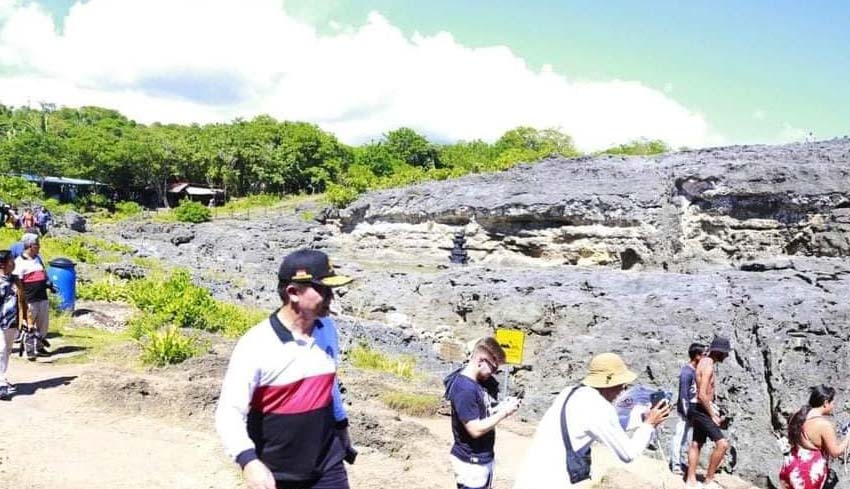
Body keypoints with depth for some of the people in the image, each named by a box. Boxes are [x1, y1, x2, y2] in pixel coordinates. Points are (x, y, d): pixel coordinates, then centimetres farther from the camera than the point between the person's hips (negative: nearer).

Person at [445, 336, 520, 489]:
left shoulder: (477, 382, 5)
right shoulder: (464, 389, -25)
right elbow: (476, 429, -25)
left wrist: (501, 406, 0)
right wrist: (504, 412, -19)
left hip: (483, 458, 9)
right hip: (471, 462, -9)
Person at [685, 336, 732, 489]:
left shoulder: (705, 361, 12)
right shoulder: (708, 366, -19)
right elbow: (702, 395, -25)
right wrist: (713, 415, -17)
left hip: (699, 409, 11)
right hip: (700, 409, -11)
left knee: (696, 444, 15)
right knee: (722, 444, -13)